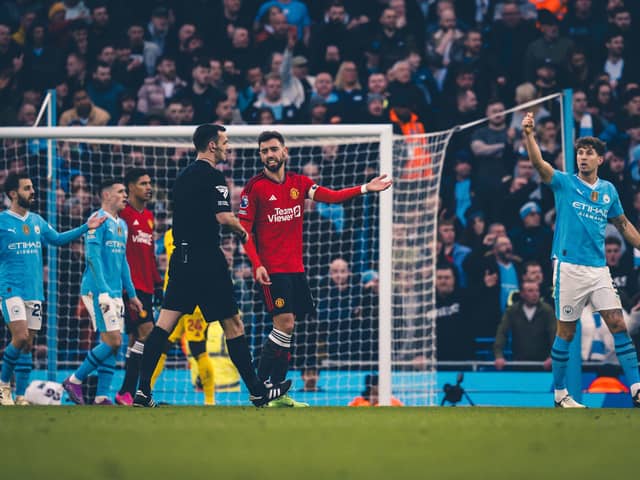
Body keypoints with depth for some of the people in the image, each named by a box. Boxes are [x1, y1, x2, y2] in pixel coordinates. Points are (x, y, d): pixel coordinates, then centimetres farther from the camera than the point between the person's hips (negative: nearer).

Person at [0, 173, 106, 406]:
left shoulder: (37, 221, 12)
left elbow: (57, 239, 24)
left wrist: (86, 227, 18)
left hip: (34, 291, 6)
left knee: (28, 344, 4)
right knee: (20, 337, -18)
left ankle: (20, 396, 9)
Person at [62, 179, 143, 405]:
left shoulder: (121, 225, 17)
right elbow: (93, 257, -16)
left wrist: (131, 294, 20)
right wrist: (103, 291, -21)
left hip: (115, 292, 9)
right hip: (97, 291, -9)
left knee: (111, 344, 3)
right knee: (112, 341, -13)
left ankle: (101, 396, 4)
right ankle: (75, 381, -2)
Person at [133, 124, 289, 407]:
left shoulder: (183, 176, 16)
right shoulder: (212, 176, -10)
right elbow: (223, 217, -18)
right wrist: (243, 232, 0)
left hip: (181, 257, 8)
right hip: (207, 259, -8)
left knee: (164, 323, 2)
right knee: (233, 324, 1)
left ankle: (142, 391, -5)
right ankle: (257, 392, 7)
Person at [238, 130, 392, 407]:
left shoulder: (299, 183, 10)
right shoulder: (255, 187, -4)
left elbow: (331, 196, -2)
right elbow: (244, 229, -6)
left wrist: (365, 188, -15)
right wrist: (257, 264, -16)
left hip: (295, 268, 6)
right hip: (271, 269, -6)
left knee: (286, 329, 7)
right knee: (284, 324, -16)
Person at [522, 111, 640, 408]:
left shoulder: (609, 191, 11)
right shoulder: (564, 183, -1)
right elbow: (539, 164, -18)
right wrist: (529, 134, -34)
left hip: (599, 268, 3)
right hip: (569, 268, -3)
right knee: (566, 331, 1)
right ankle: (559, 394, 12)